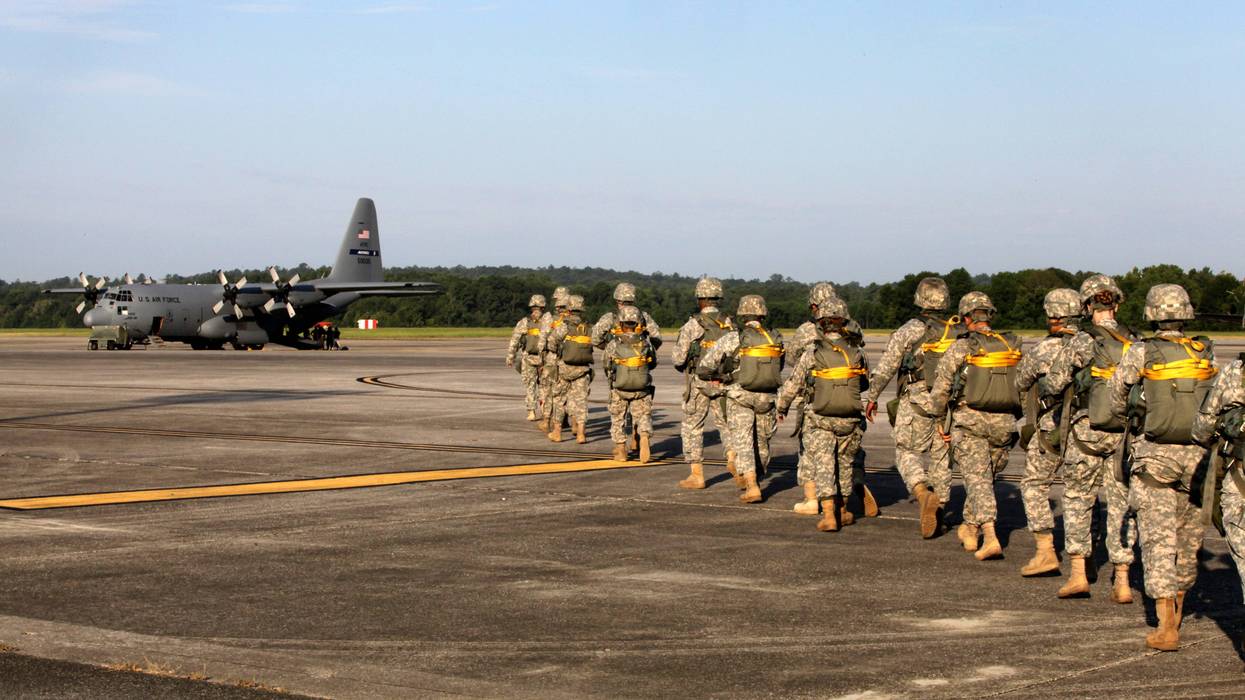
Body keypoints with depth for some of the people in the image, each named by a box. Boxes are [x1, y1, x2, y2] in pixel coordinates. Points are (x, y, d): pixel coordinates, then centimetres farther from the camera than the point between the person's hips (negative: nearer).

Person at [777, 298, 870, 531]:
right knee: (844, 465, 18)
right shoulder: (857, 354, -3)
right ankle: (842, 511, 29)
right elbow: (865, 383, 13)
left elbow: (792, 385, -1)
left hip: (819, 422, -3)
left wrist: (782, 407, 17)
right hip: (850, 422, 3)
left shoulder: (811, 354, -10)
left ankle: (829, 514, -13)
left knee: (823, 466, 0)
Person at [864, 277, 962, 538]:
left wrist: (872, 397, 6)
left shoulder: (911, 330, -6)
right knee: (941, 457, 13)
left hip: (917, 401, -4)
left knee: (907, 452, 4)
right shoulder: (961, 332, 6)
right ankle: (939, 511, 19)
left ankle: (923, 494, -21)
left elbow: (885, 366, -4)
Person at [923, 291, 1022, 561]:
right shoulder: (1013, 346, 6)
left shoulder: (961, 347, -5)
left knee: (978, 478, -5)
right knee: (987, 476, 19)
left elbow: (940, 386, -2)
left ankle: (990, 537, -19)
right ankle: (969, 528, 31)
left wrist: (938, 419, 10)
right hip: (1004, 422, 4)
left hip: (970, 420, -4)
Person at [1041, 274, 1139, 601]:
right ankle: (1121, 580, 7)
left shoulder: (1083, 342, -9)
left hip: (1089, 431, -3)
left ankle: (1078, 573, 8)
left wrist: (1045, 384, 15)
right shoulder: (1135, 343, 3)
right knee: (1121, 503, 8)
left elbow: (1054, 384, -7)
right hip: (1126, 433, 3)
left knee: (1077, 499, 11)